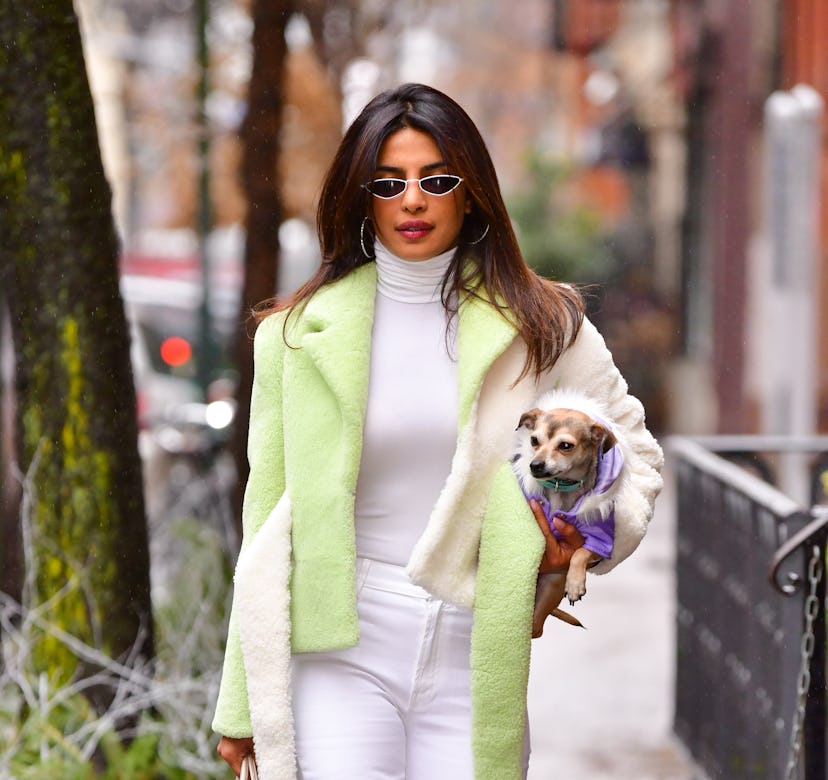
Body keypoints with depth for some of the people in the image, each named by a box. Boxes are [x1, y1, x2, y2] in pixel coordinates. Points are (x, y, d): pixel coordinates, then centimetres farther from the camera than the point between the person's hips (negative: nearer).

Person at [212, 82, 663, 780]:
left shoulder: (538, 324, 6)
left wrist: (590, 532, -5)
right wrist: (243, 705, 8)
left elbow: (631, 449, 17)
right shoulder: (301, 334, 5)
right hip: (341, 653, -1)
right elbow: (269, 510, 8)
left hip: (474, 659, 1)